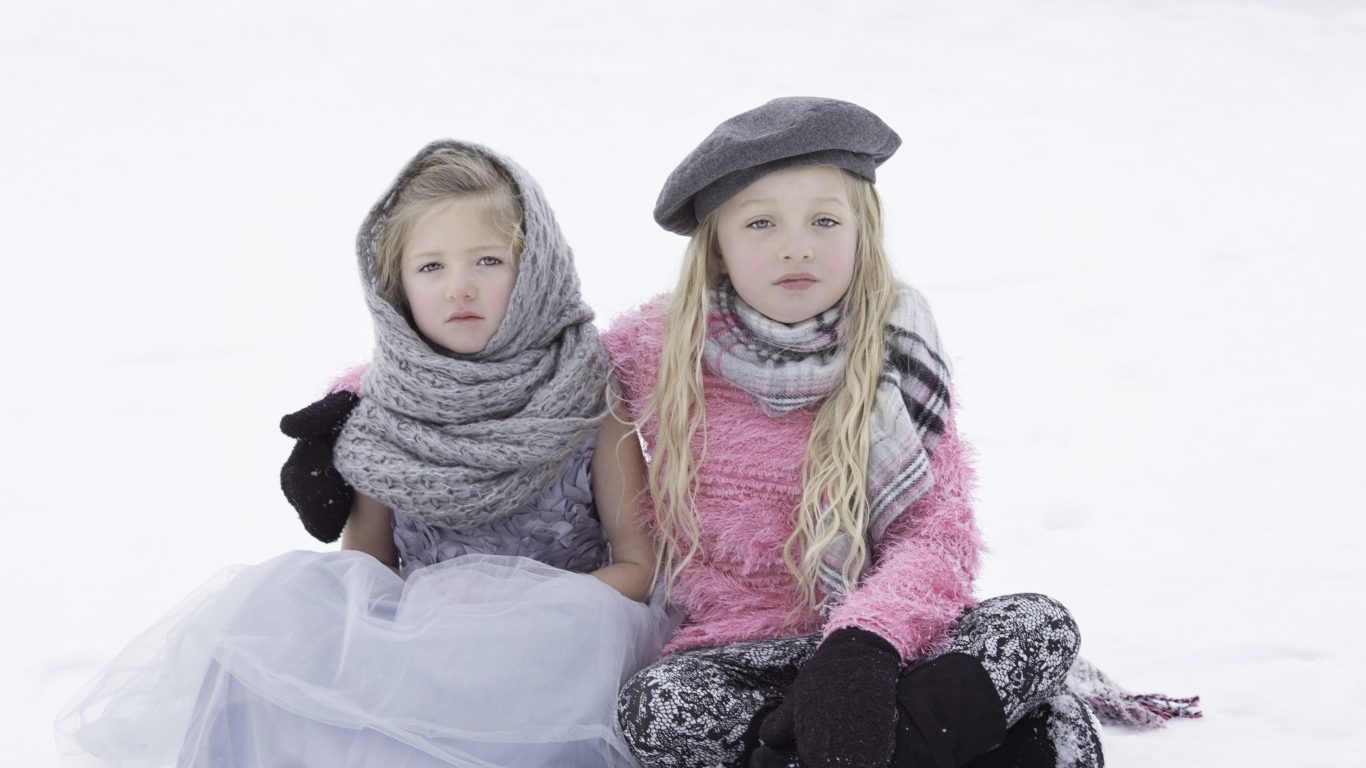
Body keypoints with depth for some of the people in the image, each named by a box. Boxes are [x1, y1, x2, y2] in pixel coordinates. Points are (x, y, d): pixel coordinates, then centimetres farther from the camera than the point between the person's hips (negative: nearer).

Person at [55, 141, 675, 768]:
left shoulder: (590, 395, -3)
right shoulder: (376, 411, 4)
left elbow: (642, 565, -2)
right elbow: (369, 570, 12)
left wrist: (523, 608, -17)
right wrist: (332, 504, -9)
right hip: (412, 631, 2)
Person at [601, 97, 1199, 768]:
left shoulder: (896, 352, -1)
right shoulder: (653, 350, -2)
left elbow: (939, 532, -10)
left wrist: (864, 643, -29)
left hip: (888, 637, 1)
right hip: (743, 646, 0)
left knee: (1042, 625, -26)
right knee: (656, 705, -34)